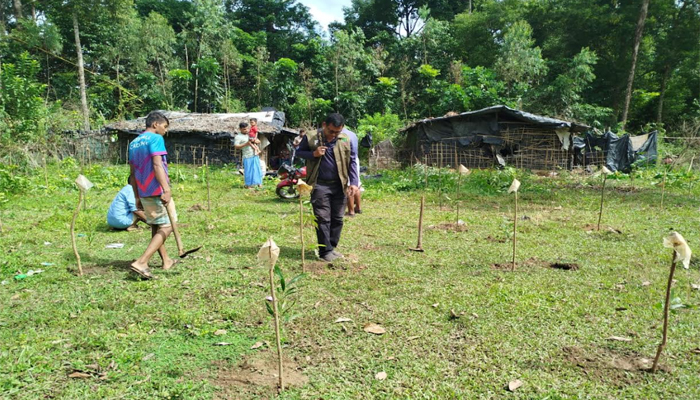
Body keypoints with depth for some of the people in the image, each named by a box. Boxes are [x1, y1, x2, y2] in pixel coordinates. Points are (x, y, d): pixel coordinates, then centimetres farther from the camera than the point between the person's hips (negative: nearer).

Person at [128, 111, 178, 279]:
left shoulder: (134, 143, 16)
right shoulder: (155, 139, -9)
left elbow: (133, 173, 16)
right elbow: (157, 165, -21)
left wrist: (137, 197, 19)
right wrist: (167, 190, -27)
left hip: (143, 193, 9)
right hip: (158, 191, -8)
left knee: (156, 227, 17)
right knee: (167, 226, -4)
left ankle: (166, 261, 27)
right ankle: (141, 263, -15)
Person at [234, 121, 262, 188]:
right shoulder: (238, 137, 0)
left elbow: (259, 141, 20)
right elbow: (236, 147, -11)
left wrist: (256, 141, -4)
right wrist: (246, 144, -19)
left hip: (255, 155, 5)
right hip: (247, 157, -5)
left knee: (257, 169, 6)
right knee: (248, 170, -3)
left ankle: (259, 183, 15)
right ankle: (248, 185, 6)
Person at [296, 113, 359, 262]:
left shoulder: (345, 139, 1)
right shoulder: (310, 137, -6)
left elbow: (352, 161, 6)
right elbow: (299, 152, 6)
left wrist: (353, 182, -2)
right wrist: (313, 154, -14)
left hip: (338, 185, 3)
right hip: (320, 185, -3)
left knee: (337, 218, 9)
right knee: (323, 219, -4)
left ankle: (332, 247, 23)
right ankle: (326, 251, 3)